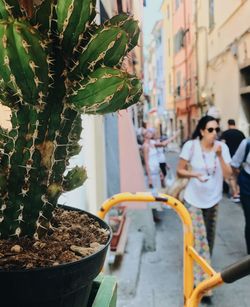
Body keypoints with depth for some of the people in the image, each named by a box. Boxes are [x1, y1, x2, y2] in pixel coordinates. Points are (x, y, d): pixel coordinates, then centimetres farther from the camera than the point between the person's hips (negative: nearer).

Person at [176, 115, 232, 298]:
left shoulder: (222, 147, -9)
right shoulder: (191, 146, -15)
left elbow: (228, 175, -12)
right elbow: (180, 171, -9)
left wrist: (219, 156, -24)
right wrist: (194, 174, -27)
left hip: (213, 200, 4)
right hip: (193, 200, -3)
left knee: (209, 238, 19)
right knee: (199, 239, -4)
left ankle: (203, 270, 42)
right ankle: (203, 280, 6)